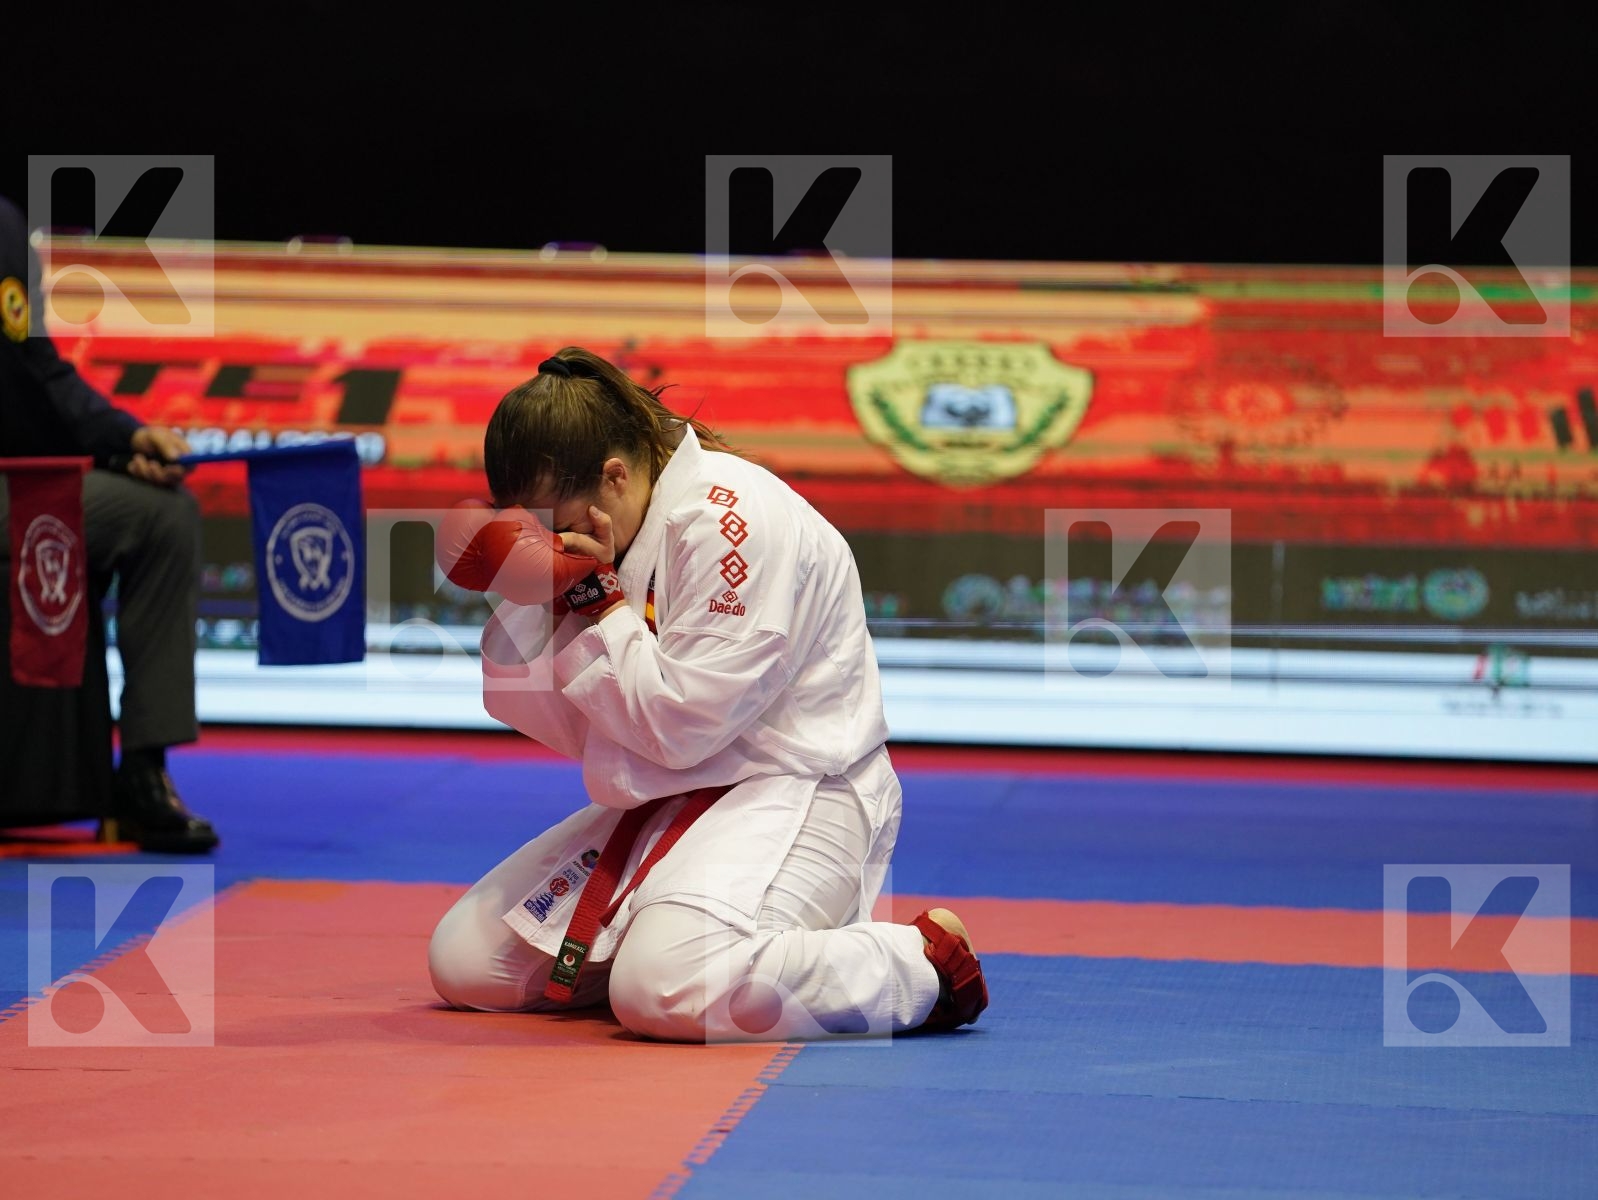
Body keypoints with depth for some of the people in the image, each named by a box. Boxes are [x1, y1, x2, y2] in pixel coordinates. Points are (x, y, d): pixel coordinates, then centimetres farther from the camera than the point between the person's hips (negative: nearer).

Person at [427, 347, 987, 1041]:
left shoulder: (732, 520, -21)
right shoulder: (589, 537, 6)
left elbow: (680, 727, -23)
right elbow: (565, 727, 5)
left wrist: (597, 602, -18)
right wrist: (530, 600, -10)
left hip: (791, 796, -9)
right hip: (662, 802, 9)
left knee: (668, 988, -36)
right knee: (463, 960, 4)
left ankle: (923, 964, -14)